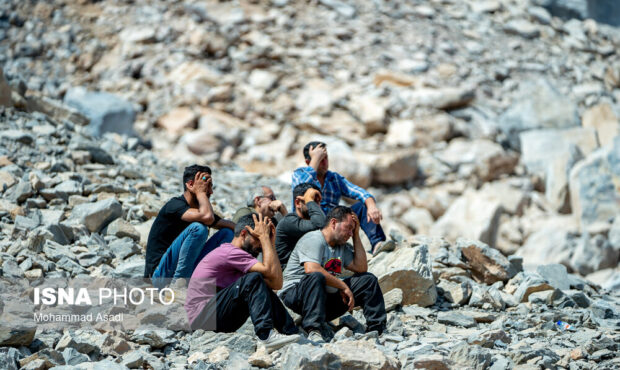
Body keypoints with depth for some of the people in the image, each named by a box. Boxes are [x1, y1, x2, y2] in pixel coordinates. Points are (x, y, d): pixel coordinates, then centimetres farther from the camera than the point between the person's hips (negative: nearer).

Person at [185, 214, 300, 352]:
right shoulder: (230, 252, -11)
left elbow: (276, 283, 8)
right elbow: (272, 272, -20)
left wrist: (270, 242, 9)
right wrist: (264, 237, -10)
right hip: (203, 317, -10)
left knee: (263, 289, 8)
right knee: (253, 280, -21)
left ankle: (292, 332, -4)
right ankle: (266, 336, -33)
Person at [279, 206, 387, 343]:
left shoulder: (342, 247, 18)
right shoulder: (313, 239, -12)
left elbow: (361, 268, 9)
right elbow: (311, 269, -28)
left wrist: (356, 235, 8)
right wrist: (343, 286, -23)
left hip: (327, 298, 9)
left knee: (368, 280, 5)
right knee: (315, 277, -41)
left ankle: (377, 330, -1)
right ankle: (314, 332, -48)